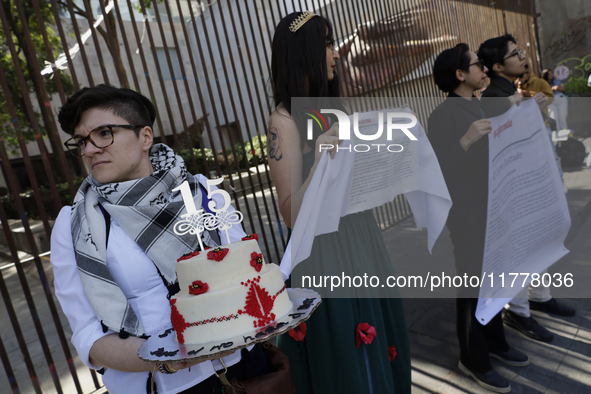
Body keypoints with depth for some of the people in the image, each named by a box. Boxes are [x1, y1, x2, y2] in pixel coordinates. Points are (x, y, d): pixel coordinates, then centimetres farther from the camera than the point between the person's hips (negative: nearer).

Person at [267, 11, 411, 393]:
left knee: (383, 346, 23)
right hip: (329, 260, -7)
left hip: (364, 247, 8)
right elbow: (292, 214, -21)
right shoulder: (285, 122, -16)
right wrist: (324, 155, -29)